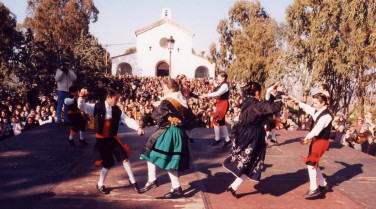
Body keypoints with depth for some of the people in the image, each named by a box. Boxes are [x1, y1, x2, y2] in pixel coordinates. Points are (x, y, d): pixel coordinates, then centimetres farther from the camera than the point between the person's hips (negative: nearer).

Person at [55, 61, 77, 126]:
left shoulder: (70, 71, 12)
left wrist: (69, 70, -10)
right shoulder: (59, 70, 4)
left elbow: (74, 78, -6)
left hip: (69, 91, 3)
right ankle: (59, 121, -2)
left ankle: (66, 120, 16)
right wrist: (62, 71, -13)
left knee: (67, 107, 10)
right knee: (60, 106, -3)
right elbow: (57, 79, -10)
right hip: (61, 91, -3)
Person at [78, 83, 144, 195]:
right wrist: (81, 96, -33)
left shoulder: (117, 110, -2)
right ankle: (100, 185, 27)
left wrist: (138, 128, -25)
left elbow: (127, 120, -8)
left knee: (125, 158, -2)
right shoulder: (97, 107, -9)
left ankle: (132, 181, 16)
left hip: (113, 138, 3)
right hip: (101, 140, -3)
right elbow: (82, 106, -12)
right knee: (108, 164, 2)